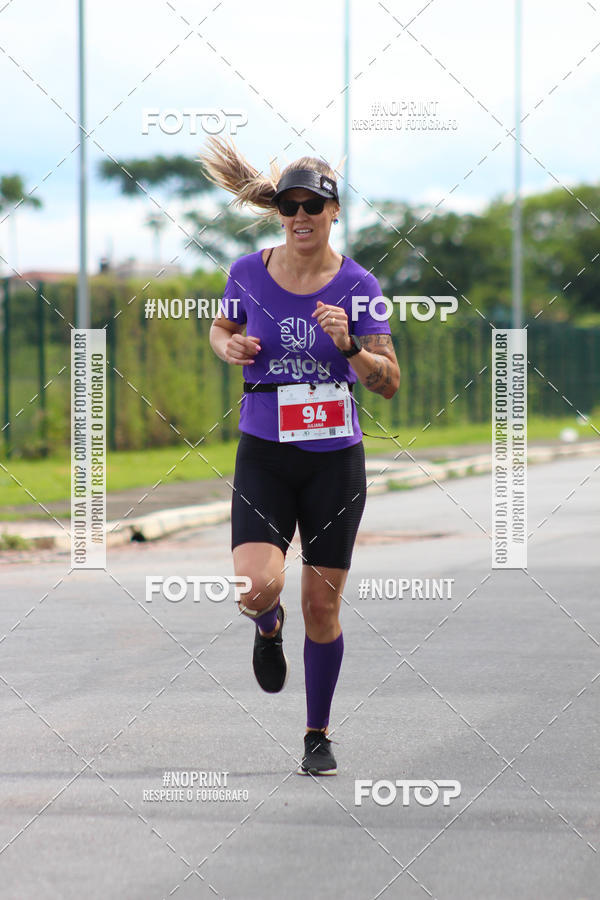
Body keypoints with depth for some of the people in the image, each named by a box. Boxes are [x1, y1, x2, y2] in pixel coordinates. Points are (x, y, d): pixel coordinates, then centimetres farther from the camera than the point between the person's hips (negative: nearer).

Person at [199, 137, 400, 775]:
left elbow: (388, 383, -5)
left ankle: (318, 734, 22)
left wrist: (350, 345, -23)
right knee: (257, 587, -21)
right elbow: (222, 327, 20)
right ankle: (269, 628, 18)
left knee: (322, 605, 4)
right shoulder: (249, 273, -1)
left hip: (335, 459, 0)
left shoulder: (357, 286, -4)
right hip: (263, 455, 0)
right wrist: (228, 347, -3)